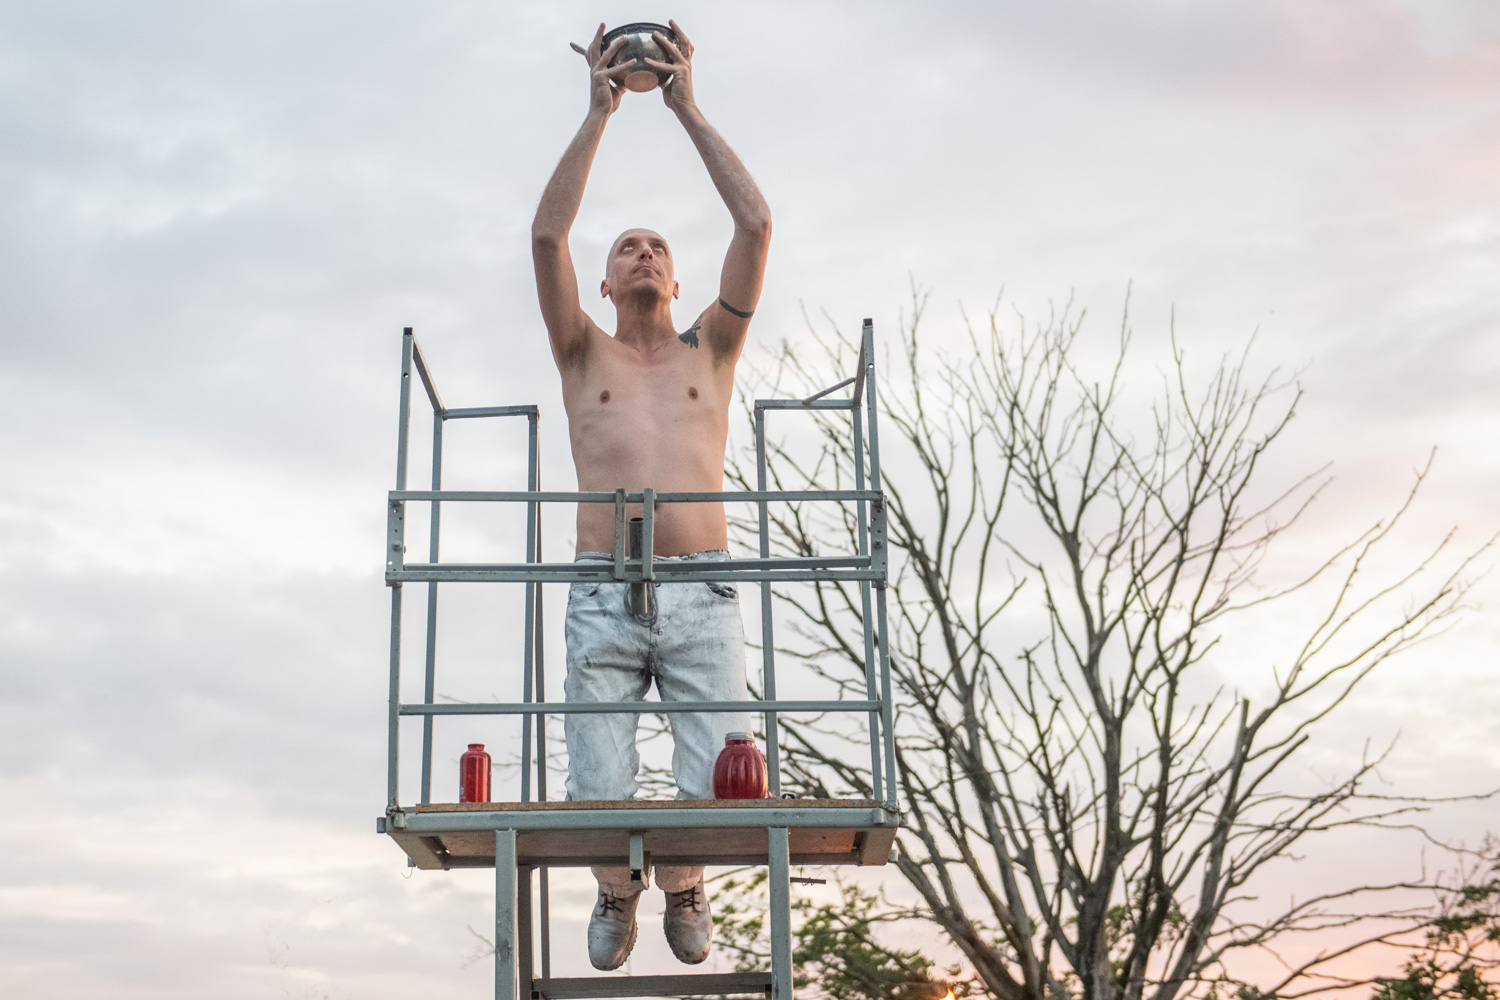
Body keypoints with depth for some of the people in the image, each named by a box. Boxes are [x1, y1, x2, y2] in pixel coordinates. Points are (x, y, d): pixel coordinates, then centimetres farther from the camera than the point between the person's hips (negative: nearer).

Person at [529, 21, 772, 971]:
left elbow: (757, 225, 9)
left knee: (714, 787, -12)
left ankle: (684, 886, 22)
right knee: (600, 795, -8)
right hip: (604, 597, 0)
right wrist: (599, 112, 6)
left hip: (702, 596, 0)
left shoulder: (709, 351, 18)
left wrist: (689, 107, 12)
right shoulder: (585, 355, 17)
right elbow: (547, 235, 4)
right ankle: (617, 892, 26)